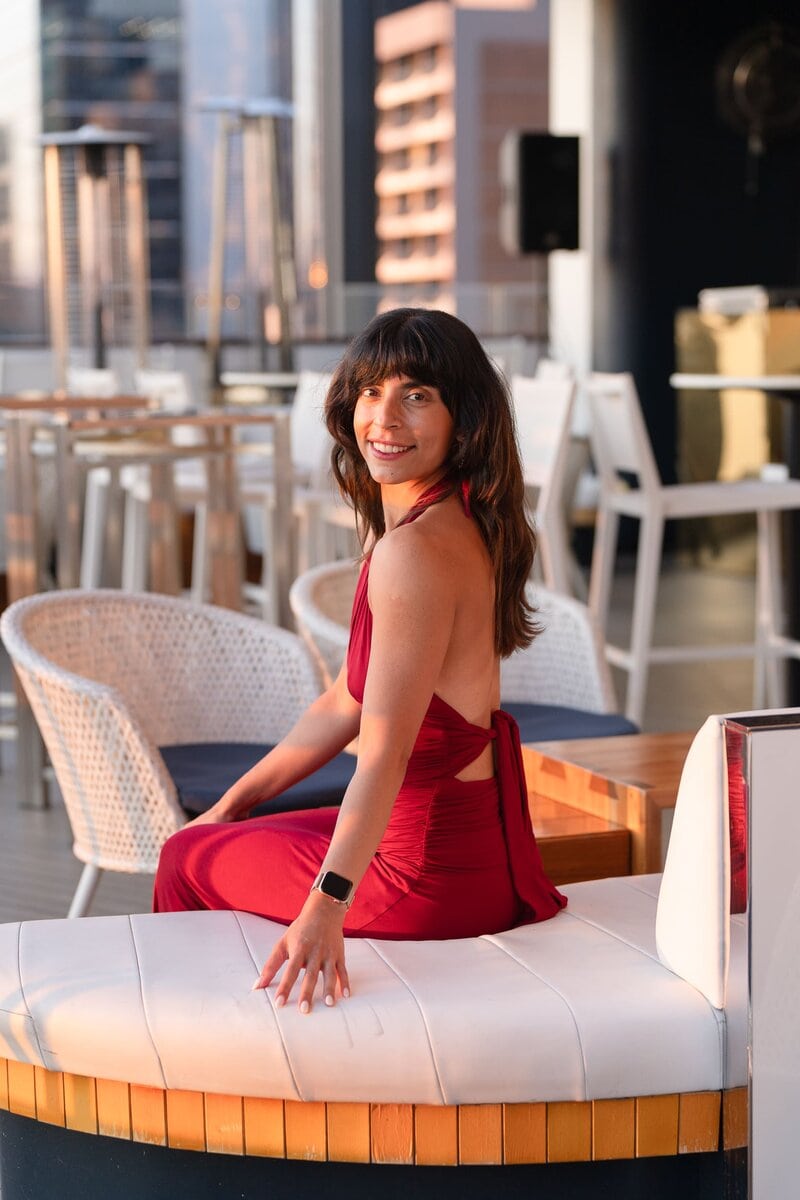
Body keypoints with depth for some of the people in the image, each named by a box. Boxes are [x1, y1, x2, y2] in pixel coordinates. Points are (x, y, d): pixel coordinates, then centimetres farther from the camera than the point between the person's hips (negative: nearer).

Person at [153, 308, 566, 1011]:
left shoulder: (418, 549, -24)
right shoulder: (394, 525, 8)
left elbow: (385, 753, -31)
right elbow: (346, 706, 15)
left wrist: (327, 907, -38)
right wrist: (235, 802, 19)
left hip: (437, 873, -9)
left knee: (188, 862, 11)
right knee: (216, 835, 28)